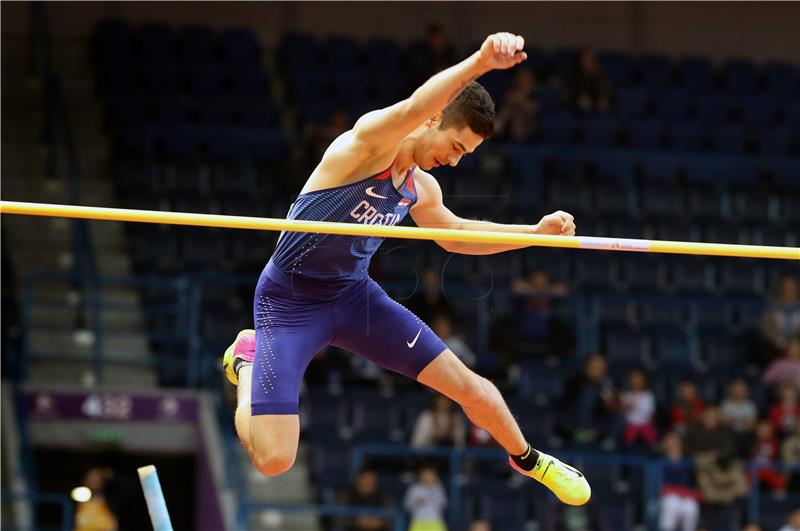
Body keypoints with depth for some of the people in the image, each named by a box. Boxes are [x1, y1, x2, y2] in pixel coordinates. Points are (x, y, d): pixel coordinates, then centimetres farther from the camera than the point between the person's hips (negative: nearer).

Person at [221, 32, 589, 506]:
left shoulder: (421, 188, 4)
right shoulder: (368, 142, -21)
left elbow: (456, 235, 25)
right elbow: (413, 109, -44)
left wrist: (536, 232, 13)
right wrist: (481, 62, -60)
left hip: (354, 295, 7)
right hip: (290, 302, -7)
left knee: (469, 386, 3)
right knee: (274, 460, -16)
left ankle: (527, 458, 36)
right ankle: (247, 360, 16)